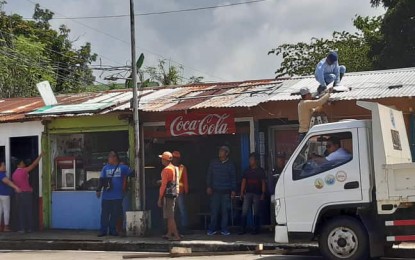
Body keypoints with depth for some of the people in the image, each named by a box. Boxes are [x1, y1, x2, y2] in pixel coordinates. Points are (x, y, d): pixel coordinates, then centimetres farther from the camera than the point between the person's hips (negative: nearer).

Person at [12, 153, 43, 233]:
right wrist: (40, 155, 1)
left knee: (21, 211, 6)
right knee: (29, 211, 2)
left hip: (18, 194, 5)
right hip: (27, 193, -5)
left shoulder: (14, 174, 10)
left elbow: (14, 184, 14)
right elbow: (34, 164, -7)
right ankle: (29, 228, 2)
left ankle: (22, 228, 1)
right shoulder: (24, 171, -8)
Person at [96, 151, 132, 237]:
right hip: (106, 196, 1)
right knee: (105, 214, 1)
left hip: (118, 196, 0)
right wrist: (98, 190, 3)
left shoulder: (122, 167, 2)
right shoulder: (106, 168, 7)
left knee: (115, 214, 4)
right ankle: (103, 230, 6)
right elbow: (101, 180, 8)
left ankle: (113, 230, 14)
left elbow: (131, 173, 5)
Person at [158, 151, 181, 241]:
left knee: (170, 217, -7)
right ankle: (169, 234, 22)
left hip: (168, 194, -9)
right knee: (170, 215, 17)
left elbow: (163, 185, -17)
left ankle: (176, 235, -10)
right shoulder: (174, 168, 12)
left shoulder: (166, 170, -15)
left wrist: (160, 198, -14)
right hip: (174, 193, 9)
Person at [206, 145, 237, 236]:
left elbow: (233, 178, 8)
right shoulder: (213, 163, 7)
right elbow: (209, 175, 10)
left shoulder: (230, 165, 6)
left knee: (225, 211, 1)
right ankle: (212, 229, 4)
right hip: (215, 191, 0)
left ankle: (224, 229, 8)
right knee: (214, 211, -3)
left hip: (226, 191, 0)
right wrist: (209, 186, 3)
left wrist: (233, 190, 3)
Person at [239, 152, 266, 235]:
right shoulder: (247, 170, 13)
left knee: (256, 212, 1)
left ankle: (256, 229, 7)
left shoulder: (260, 171, 5)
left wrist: (263, 193, -6)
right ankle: (243, 229, -3)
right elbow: (243, 181, 12)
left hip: (257, 194, -2)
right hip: (248, 193, 2)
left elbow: (263, 183, 3)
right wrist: (242, 192, 3)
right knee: (244, 211, -5)